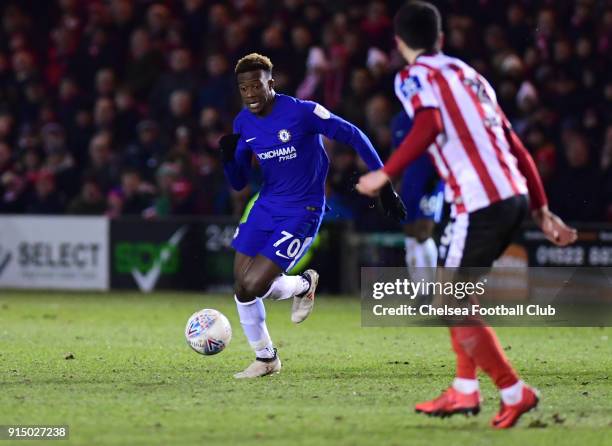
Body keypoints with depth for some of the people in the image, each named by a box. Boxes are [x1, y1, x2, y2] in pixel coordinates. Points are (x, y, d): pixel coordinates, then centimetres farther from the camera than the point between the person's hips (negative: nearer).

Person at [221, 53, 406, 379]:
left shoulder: (301, 112, -18)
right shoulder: (243, 123, 0)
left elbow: (353, 136, -10)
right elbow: (238, 183, 7)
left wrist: (384, 185, -10)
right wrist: (228, 156, -15)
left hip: (301, 212, -6)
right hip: (266, 206, 6)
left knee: (253, 286, -17)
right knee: (241, 288, 1)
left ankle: (303, 285, 16)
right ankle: (265, 358, 22)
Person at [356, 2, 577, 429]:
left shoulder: (414, 77, 2)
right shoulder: (469, 74, 24)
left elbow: (429, 125, -19)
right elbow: (515, 146, 21)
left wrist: (385, 175, -12)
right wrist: (542, 211, 22)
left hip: (480, 204, -8)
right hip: (515, 196, 8)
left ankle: (514, 392, 2)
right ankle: (464, 390, 22)